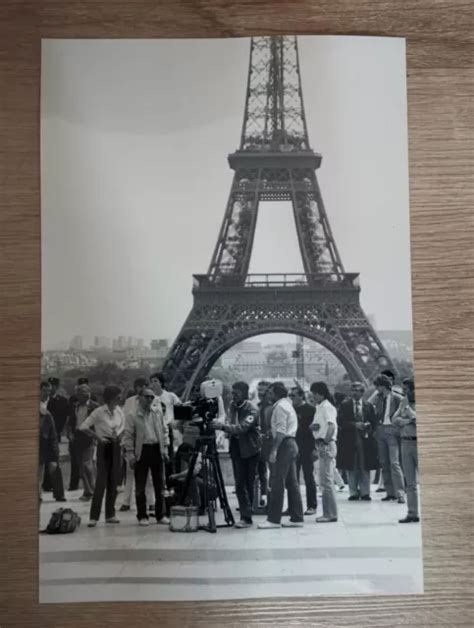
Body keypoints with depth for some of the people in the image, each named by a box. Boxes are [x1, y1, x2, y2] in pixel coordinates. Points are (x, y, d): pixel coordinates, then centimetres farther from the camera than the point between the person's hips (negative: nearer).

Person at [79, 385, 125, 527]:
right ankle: (94, 516, -1)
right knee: (101, 481, -8)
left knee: (113, 481, 8)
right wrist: (98, 437, -13)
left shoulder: (119, 410, 3)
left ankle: (110, 514, 18)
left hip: (115, 446, 5)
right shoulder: (99, 412, -13)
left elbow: (123, 425, 19)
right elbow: (83, 427, -15)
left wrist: (119, 434, 0)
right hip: (104, 446, -5)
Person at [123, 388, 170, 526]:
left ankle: (161, 515, 16)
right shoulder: (132, 415, -3)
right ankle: (142, 516, 13)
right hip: (141, 451, -3)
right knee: (140, 486, 3)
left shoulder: (158, 411, 9)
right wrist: (130, 454, -9)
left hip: (157, 449, 4)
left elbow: (164, 430, 13)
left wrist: (165, 448, 6)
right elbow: (128, 436, -5)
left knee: (160, 484, 7)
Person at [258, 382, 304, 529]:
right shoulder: (287, 405, 21)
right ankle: (297, 518, 13)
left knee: (278, 482, -7)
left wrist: (274, 450, -20)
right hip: (291, 444, 10)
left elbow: (281, 431, -18)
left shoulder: (280, 406, -10)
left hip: (284, 445, -10)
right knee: (292, 482, 10)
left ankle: (273, 519, -5)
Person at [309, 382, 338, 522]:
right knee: (325, 480, 12)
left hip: (327, 445, -10)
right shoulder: (319, 408, 18)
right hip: (321, 444, 10)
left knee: (327, 480, -7)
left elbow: (331, 426, -22)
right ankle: (328, 512, 18)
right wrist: (313, 426, -4)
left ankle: (330, 514, -3)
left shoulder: (327, 407, -11)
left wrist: (325, 443, -26)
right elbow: (313, 426, 19)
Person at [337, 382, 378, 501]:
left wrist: (369, 431, -9)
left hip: (365, 439, 1)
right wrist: (354, 425, -14)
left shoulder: (368, 406, 9)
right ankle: (353, 493, 10)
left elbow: (374, 423, 9)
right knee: (351, 468, 2)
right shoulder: (345, 405, 5)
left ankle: (365, 493, 9)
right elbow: (340, 421, -4)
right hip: (349, 440, -1)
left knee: (365, 468, 2)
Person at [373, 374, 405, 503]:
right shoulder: (379, 398, 13)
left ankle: (399, 494, -9)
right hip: (380, 431, 6)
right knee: (384, 463, 7)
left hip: (392, 431, -6)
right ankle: (390, 492, 14)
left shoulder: (397, 398, -5)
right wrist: (375, 429, 6)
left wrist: (399, 429, -11)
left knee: (394, 463, -12)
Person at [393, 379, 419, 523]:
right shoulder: (404, 401, 13)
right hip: (405, 442, 6)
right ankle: (412, 514, 13)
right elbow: (395, 419, 5)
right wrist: (409, 421, -10)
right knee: (410, 482, 8)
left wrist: (408, 409, -8)